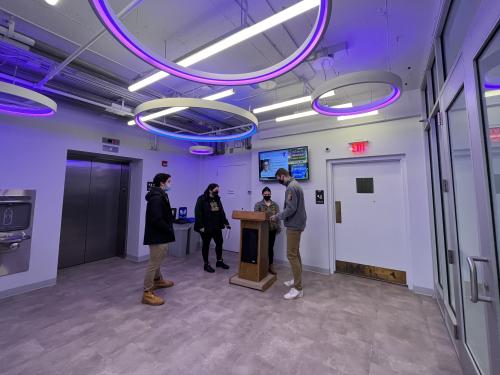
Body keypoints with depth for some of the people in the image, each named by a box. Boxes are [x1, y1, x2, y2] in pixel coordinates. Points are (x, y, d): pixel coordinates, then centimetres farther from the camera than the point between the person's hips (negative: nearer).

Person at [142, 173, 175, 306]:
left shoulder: (160, 195, 11)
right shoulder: (156, 197, -22)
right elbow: (157, 219, -28)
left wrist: (168, 230, 5)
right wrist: (169, 230, -15)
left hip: (160, 235, 11)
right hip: (157, 236, -11)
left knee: (158, 260, 26)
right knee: (154, 263, -1)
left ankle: (158, 280, 45)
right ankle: (147, 293, 12)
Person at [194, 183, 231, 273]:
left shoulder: (217, 199, 8)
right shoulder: (201, 199, -13)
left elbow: (221, 212, 13)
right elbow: (198, 213, -16)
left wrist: (225, 222, 9)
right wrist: (200, 226, -19)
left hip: (216, 226, 7)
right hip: (206, 227, -7)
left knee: (219, 243, 13)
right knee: (206, 245, 7)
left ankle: (219, 261, 31)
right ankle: (206, 264, 21)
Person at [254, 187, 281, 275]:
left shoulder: (275, 205, 6)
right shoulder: (258, 204, 0)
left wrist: (278, 228, -1)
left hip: (272, 229, 2)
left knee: (271, 247, 8)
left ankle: (270, 265, 19)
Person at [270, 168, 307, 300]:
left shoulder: (291, 187, -18)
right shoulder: (295, 185, 14)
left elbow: (290, 209, -24)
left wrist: (277, 216, -12)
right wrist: (280, 215, 13)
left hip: (293, 225, -11)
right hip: (297, 224, 11)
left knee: (291, 255, -6)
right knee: (295, 253, 17)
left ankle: (298, 289, 1)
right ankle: (297, 280, 29)